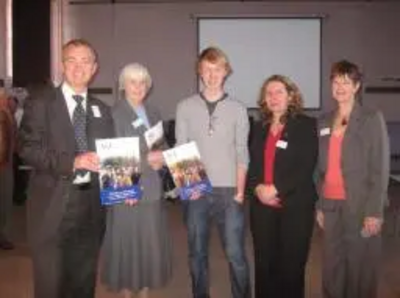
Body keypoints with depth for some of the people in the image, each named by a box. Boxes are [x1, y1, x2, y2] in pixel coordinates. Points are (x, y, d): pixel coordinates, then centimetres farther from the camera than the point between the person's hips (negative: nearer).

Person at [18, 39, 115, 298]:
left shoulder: (102, 111, 13)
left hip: (91, 208, 4)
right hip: (52, 208, -4)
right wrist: (72, 161, -22)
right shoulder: (41, 104, 0)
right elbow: (28, 149, -10)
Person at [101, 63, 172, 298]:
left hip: (152, 189, 6)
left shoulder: (154, 113, 15)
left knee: (152, 243, 8)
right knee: (127, 243, 1)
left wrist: (160, 160, -4)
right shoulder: (113, 114, -5)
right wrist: (146, 159, -16)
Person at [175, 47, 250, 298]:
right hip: (195, 192, 1)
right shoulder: (185, 107, 5)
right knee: (197, 253, 10)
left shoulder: (237, 108, 4)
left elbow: (242, 153, 3)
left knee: (236, 254, 0)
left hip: (228, 191, -1)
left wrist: (240, 191, -4)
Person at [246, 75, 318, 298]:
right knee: (264, 263, 9)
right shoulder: (259, 127, 13)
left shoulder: (306, 125, -2)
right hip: (262, 205, 4)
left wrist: (276, 188, -18)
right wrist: (257, 188, -8)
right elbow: (252, 164, 11)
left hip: (295, 205, -4)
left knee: (291, 264, 3)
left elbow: (306, 167, -11)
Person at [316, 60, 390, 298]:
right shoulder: (325, 122, 12)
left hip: (360, 206, -5)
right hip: (332, 205, 5)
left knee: (361, 268, 5)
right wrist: (320, 205, 10)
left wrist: (374, 211, -14)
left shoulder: (372, 118, -4)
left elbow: (380, 168, -9)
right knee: (332, 268, 10)